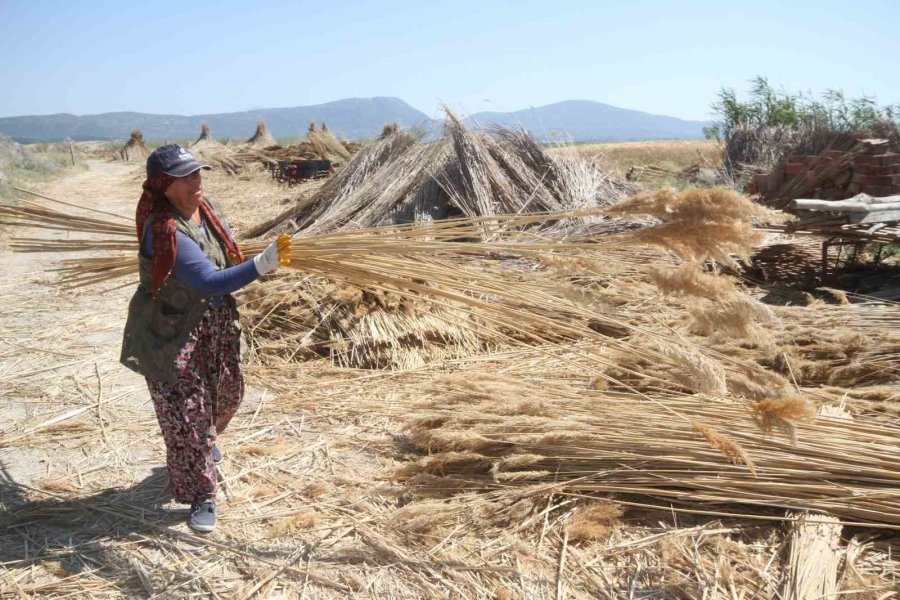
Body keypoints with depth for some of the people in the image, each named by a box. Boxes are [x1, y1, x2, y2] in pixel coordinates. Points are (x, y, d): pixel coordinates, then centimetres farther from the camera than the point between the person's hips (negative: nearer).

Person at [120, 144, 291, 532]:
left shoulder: (205, 207, -4)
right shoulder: (165, 232, -31)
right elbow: (209, 282, -40)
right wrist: (262, 264, -48)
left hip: (216, 322, 8)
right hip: (172, 332, -8)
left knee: (226, 394, 22)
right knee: (186, 412, 0)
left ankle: (206, 440, 55)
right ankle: (201, 496, 16)